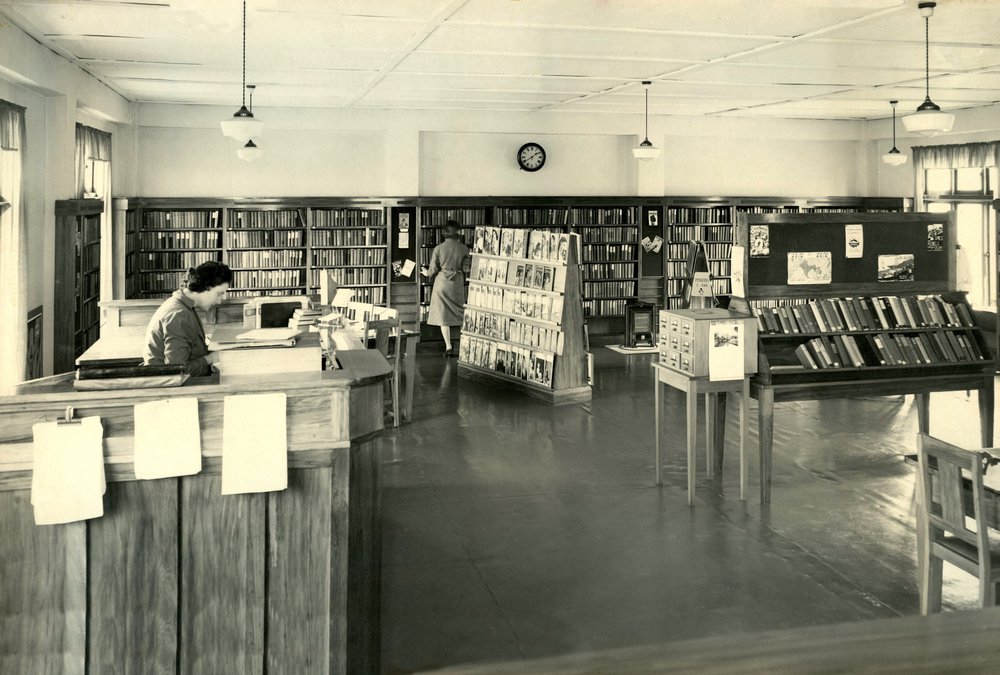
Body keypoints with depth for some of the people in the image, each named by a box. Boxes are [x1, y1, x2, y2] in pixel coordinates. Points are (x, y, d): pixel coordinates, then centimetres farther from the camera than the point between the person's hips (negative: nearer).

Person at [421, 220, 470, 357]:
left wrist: (427, 273, 18)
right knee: (460, 313, 14)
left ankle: (448, 347, -2)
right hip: (458, 283, 1)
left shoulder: (438, 248, -7)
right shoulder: (464, 248, -5)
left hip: (442, 283, -1)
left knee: (443, 315, 3)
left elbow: (433, 269, -4)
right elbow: (466, 268, -4)